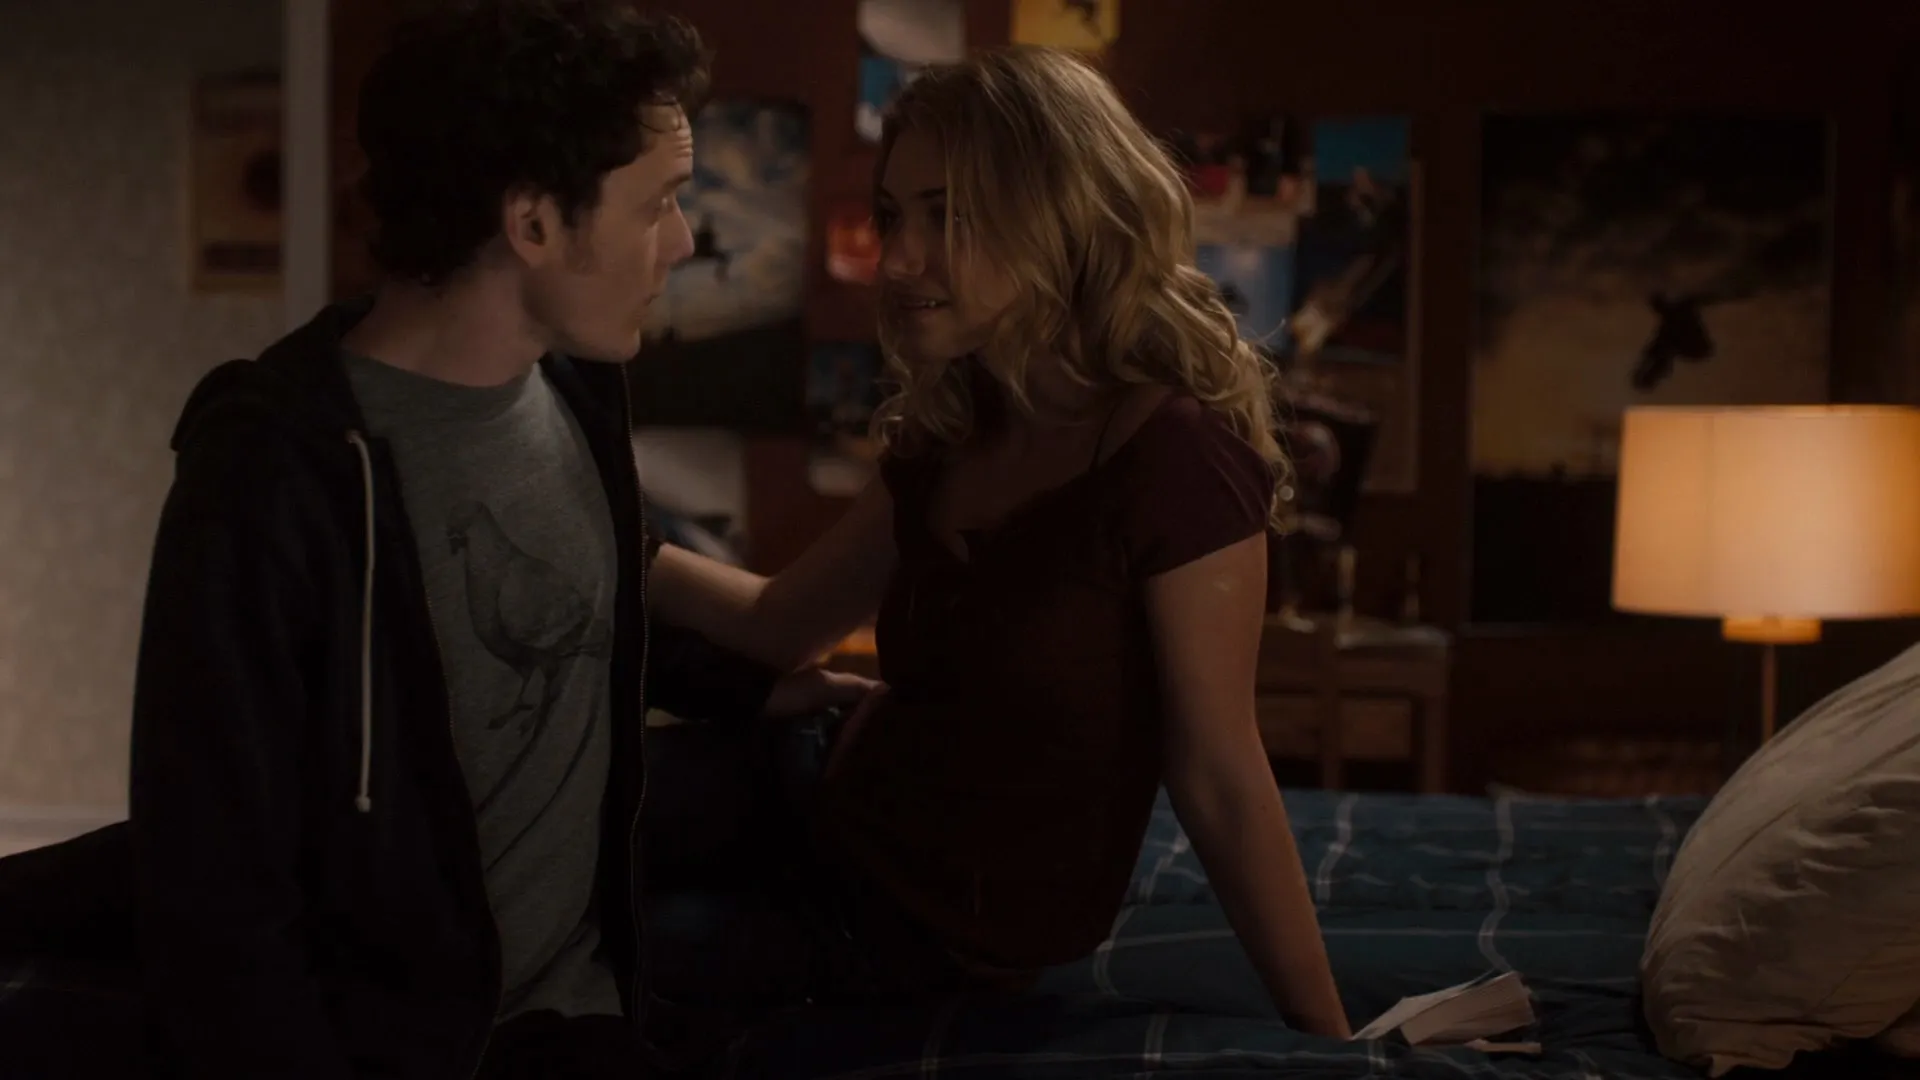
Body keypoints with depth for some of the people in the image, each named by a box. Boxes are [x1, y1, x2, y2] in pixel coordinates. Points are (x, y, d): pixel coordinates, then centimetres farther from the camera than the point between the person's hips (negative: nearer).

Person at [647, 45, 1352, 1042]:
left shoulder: (1175, 455, -25)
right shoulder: (949, 438, 0)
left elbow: (1221, 782, -21)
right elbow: (780, 623, 9)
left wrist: (1324, 1032, -17)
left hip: (949, 928, -7)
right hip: (845, 820, 7)